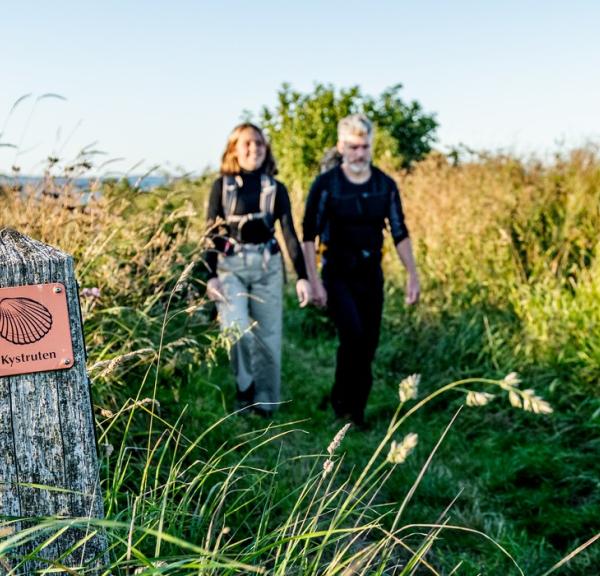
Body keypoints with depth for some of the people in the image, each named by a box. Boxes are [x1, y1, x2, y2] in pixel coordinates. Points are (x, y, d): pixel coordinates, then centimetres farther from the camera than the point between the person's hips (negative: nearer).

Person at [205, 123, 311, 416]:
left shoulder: (276, 188, 4)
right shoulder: (222, 185, 0)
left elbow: (289, 233, 2)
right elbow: (211, 233, -1)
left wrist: (302, 277, -5)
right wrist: (211, 276, -11)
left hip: (267, 266, 2)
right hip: (230, 266, -2)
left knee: (268, 335, 4)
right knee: (236, 328, -20)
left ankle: (264, 403, 18)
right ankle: (245, 387, 2)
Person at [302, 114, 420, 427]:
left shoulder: (385, 185, 2)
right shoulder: (325, 184, -8)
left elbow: (400, 233, 6)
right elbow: (309, 235, -8)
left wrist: (413, 275, 1)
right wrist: (314, 281, -14)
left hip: (372, 274, 4)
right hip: (338, 274, -4)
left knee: (368, 346, 4)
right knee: (352, 334, -21)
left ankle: (356, 412, 18)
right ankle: (341, 399, 0)